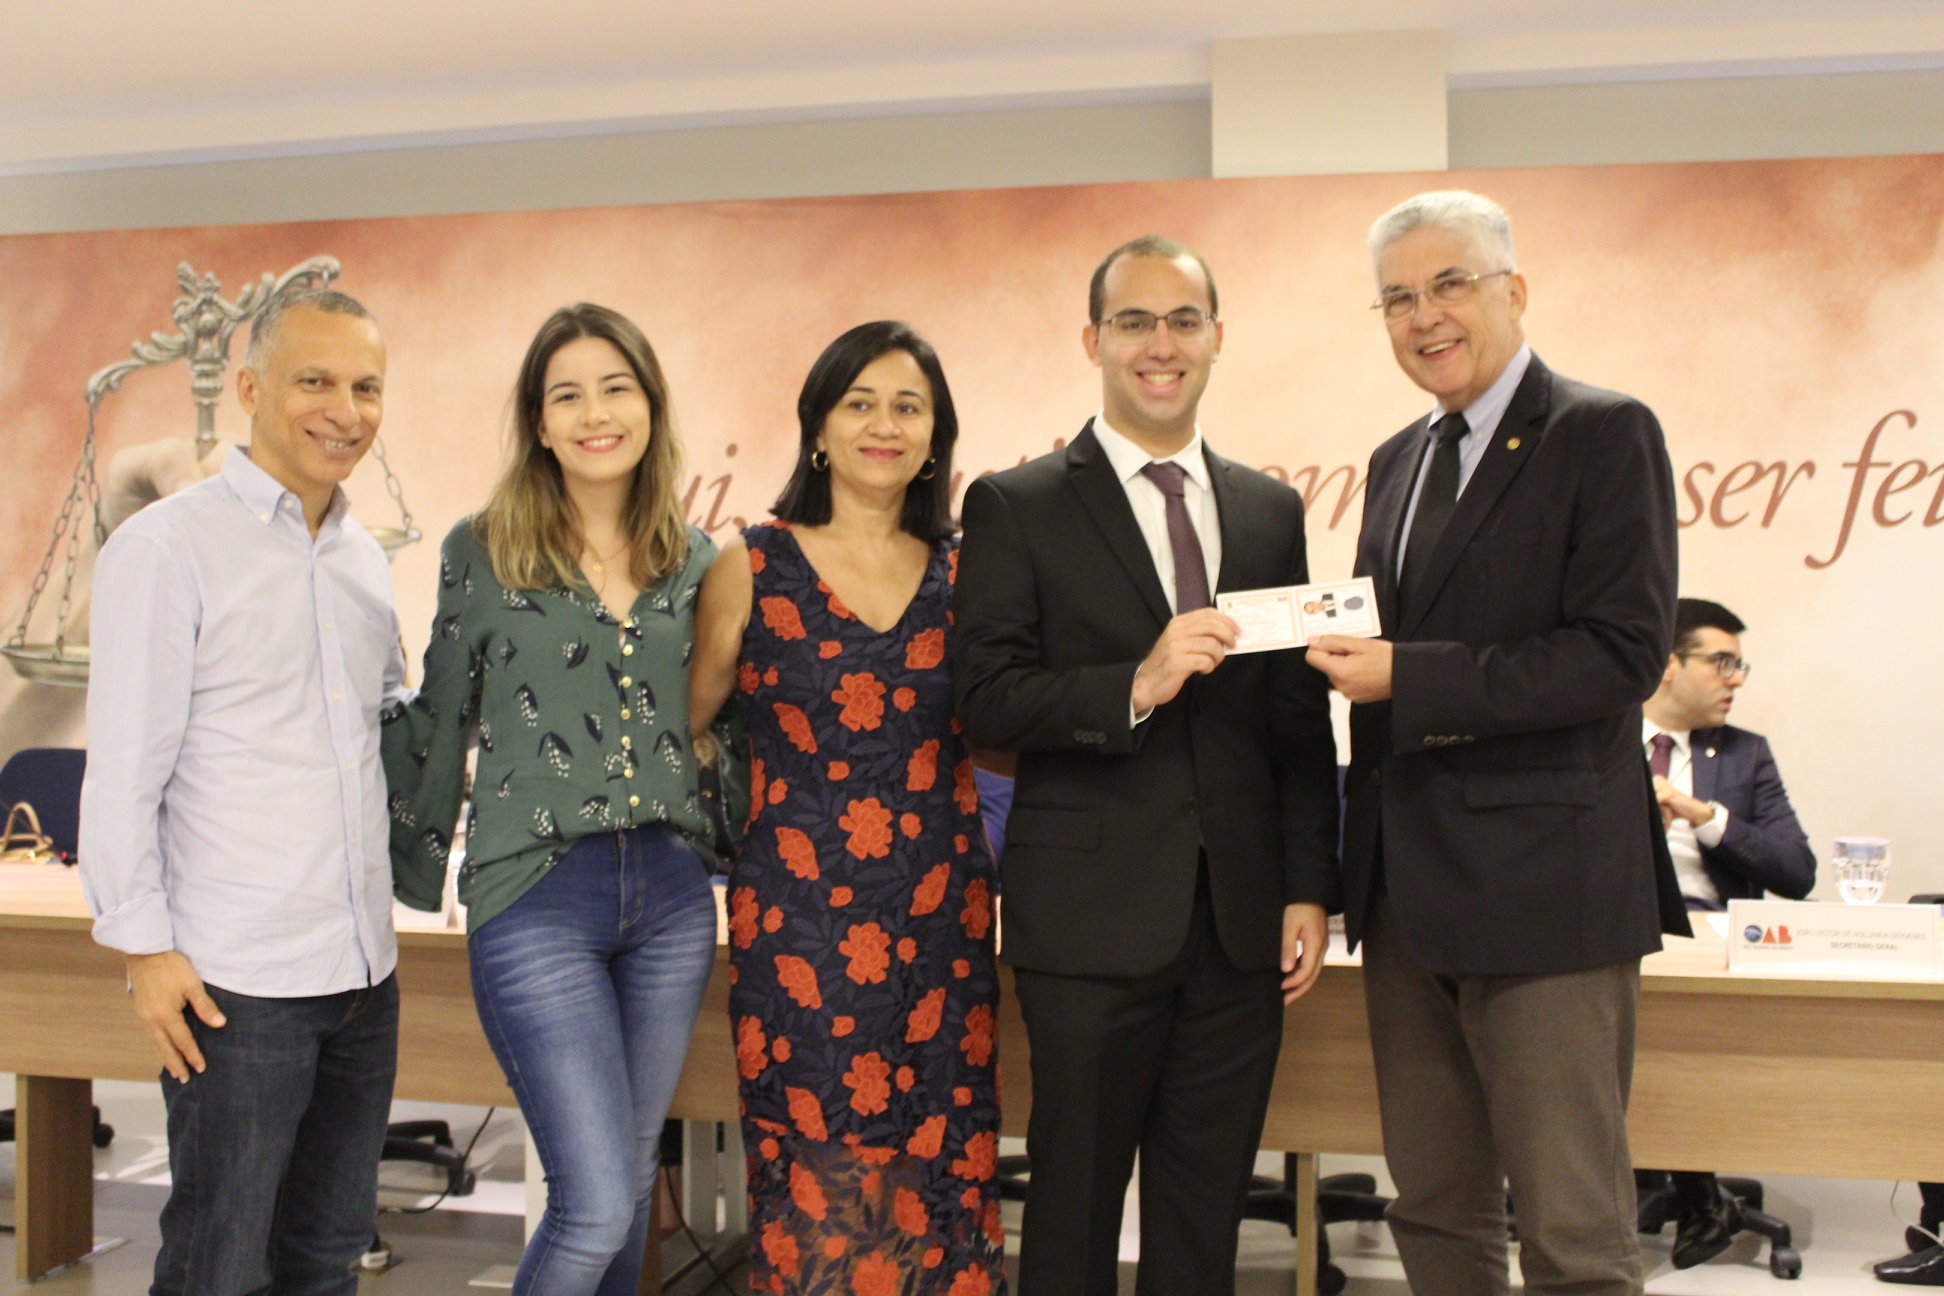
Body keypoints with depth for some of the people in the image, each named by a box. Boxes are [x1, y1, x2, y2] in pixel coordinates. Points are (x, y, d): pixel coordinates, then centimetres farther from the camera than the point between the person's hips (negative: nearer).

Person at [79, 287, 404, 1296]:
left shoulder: (362, 559, 12)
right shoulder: (166, 547, -8)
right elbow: (123, 769, -10)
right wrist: (143, 946, -12)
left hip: (364, 971, 7)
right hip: (237, 983, -6)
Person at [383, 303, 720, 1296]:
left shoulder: (696, 560, 8)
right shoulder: (482, 551, 0)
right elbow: (438, 722, 7)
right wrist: (413, 877, 10)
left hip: (670, 896, 4)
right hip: (535, 899, -4)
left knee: (629, 1179, 14)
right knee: (594, 1204, -8)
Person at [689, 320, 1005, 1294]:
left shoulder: (960, 572, 9)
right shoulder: (753, 567, 1)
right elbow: (678, 727, 7)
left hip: (940, 911, 3)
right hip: (802, 912, -2)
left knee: (940, 1172, 5)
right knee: (816, 1177, 1)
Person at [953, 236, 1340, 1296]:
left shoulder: (1271, 511, 12)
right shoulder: (1015, 507, 0)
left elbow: (1300, 720, 11)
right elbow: (987, 701, -8)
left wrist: (1309, 889, 5)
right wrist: (1135, 686, -22)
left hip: (1241, 920, 4)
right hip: (1093, 918, -3)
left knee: (1207, 1211, 12)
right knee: (1075, 1205, 7)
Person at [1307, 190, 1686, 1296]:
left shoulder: (1604, 434, -6)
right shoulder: (1399, 461, 17)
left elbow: (1625, 653, -16)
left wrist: (1408, 677, -18)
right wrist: (1346, 650, 2)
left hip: (1542, 884, -7)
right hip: (1409, 889, 7)